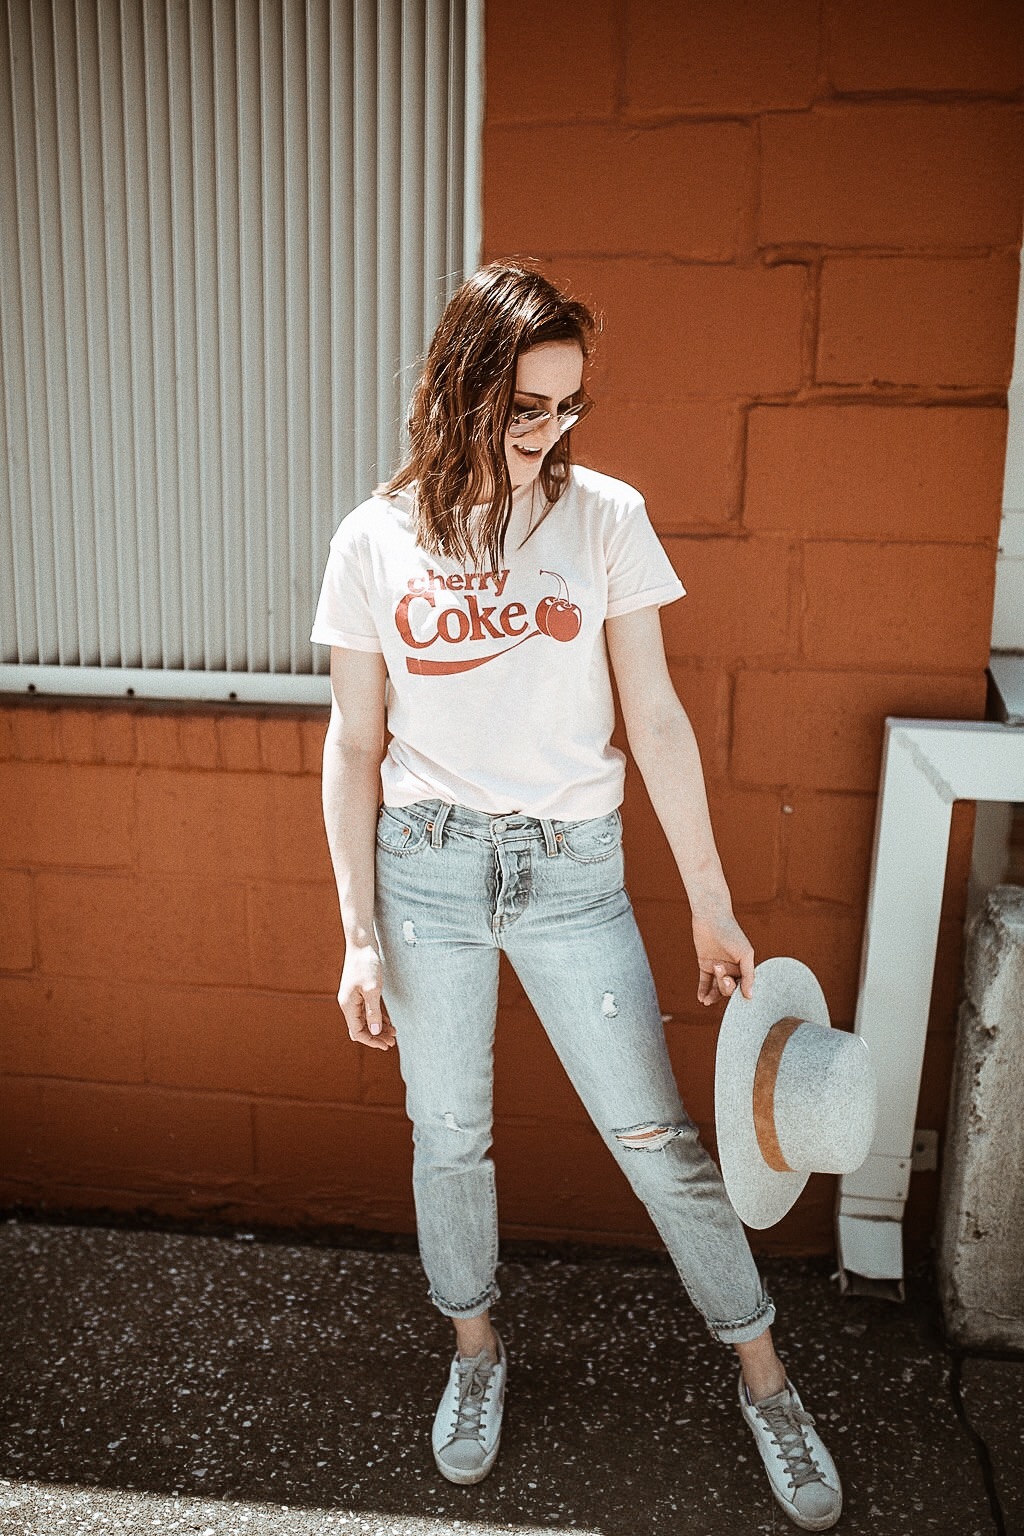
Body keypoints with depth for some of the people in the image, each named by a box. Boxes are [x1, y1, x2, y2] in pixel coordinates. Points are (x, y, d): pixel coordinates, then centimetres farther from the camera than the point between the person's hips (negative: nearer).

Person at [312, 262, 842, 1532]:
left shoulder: (604, 516, -3)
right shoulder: (376, 541, -1)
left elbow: (655, 720, -1)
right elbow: (354, 748, 2)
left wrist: (713, 904, 1)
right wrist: (358, 934, 0)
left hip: (572, 869, -1)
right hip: (427, 866, 1)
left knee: (657, 1136, 6)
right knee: (448, 1136, 14)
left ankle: (763, 1375, 30)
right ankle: (475, 1350, 42)